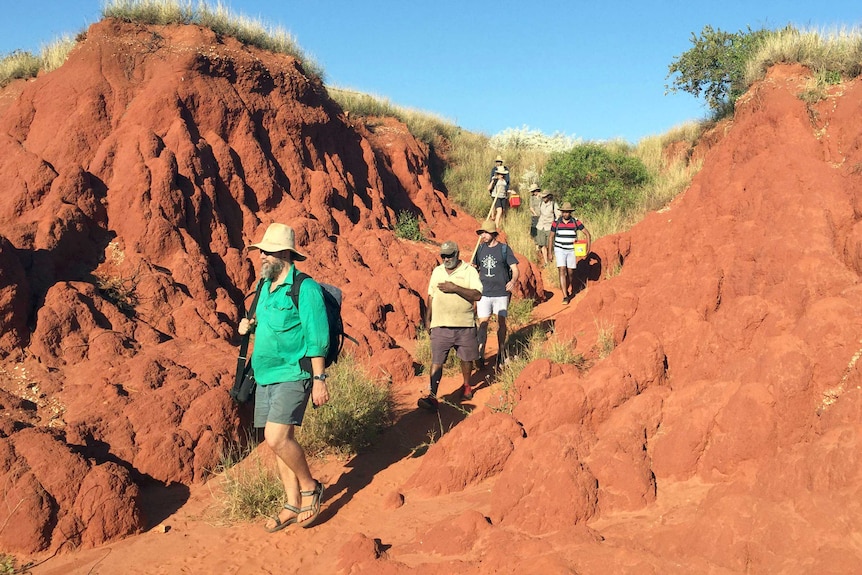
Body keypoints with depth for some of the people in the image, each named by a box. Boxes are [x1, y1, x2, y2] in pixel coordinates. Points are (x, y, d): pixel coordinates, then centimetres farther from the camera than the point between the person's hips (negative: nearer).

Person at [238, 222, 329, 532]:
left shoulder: (305, 288, -12)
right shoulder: (266, 285, 12)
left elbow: (317, 338, -14)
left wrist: (319, 379, -16)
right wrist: (251, 325, 5)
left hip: (292, 375, -8)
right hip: (265, 376, 8)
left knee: (277, 437, -18)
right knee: (280, 440, 11)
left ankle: (310, 487, 5)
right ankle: (293, 505, 21)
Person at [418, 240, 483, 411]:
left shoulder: (470, 271, -4)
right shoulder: (437, 272, 9)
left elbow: (477, 295, -16)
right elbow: (431, 296, 18)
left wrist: (455, 288, -22)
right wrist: (428, 318, 16)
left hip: (465, 326, -2)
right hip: (440, 326, 2)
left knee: (466, 358, 13)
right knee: (436, 361, -7)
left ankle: (466, 386, 38)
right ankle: (432, 397, -11)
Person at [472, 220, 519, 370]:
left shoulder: (504, 249, -3)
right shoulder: (480, 249, 7)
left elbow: (515, 269, -6)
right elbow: (474, 268, 19)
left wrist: (513, 281, -26)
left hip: (501, 292, -2)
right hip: (484, 292, 2)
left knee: (501, 322, 7)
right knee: (483, 322, -2)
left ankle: (501, 352, 22)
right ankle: (480, 354, 1)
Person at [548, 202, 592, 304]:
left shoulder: (576, 222, -5)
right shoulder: (556, 222, -4)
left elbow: (587, 233, 1)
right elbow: (551, 237, 5)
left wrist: (588, 247, -10)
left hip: (572, 251, 1)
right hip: (560, 250, -1)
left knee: (570, 272, 8)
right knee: (562, 271, -13)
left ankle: (571, 290, 38)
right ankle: (565, 296, -15)